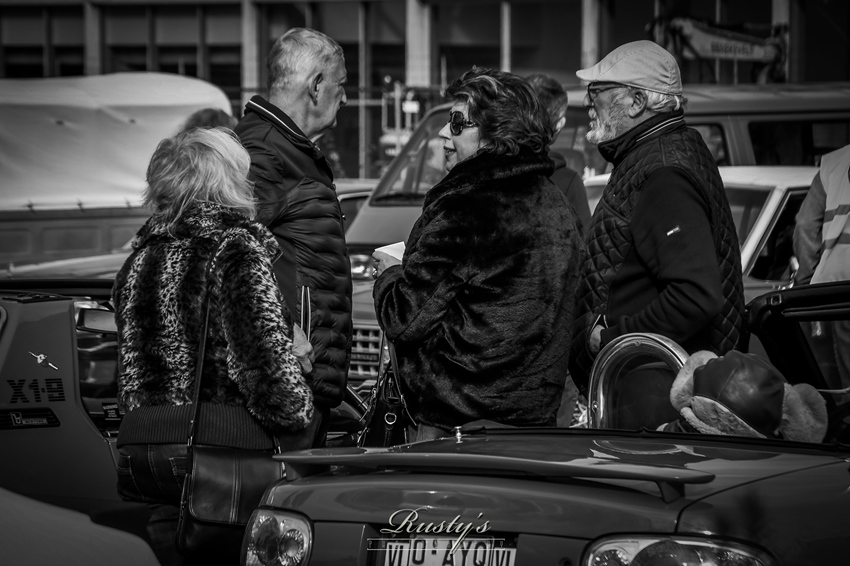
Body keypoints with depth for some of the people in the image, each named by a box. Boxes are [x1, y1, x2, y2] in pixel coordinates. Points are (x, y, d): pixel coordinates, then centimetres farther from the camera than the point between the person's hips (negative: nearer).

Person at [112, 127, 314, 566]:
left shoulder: (141, 259, 13)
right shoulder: (235, 250, -9)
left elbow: (131, 361, 15)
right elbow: (265, 352, -15)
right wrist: (297, 414, -2)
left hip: (139, 448, 7)